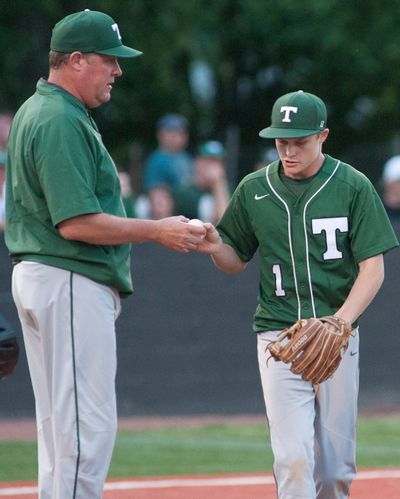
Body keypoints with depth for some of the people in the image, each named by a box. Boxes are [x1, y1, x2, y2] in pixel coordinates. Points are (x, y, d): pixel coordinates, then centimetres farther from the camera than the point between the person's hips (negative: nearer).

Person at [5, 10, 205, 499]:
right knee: (88, 422, -9)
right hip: (71, 284, -11)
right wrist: (156, 231, -16)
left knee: (60, 420, 14)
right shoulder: (63, 122, -17)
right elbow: (76, 222, -23)